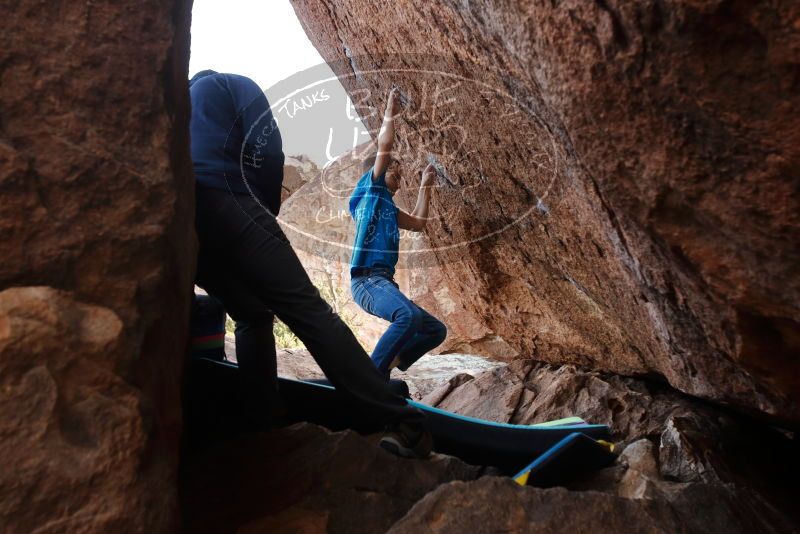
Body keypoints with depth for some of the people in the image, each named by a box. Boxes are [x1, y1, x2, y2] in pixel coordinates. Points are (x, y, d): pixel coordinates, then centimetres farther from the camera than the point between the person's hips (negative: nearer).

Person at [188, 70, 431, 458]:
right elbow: (266, 151, 3)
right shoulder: (235, 85, 21)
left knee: (251, 316, 20)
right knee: (307, 310, -14)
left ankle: (261, 426, 11)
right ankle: (405, 425, -19)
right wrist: (265, 212, 14)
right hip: (224, 204, -6)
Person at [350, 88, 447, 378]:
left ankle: (387, 366, 1)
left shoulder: (388, 206, 27)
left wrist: (425, 186, 38)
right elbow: (385, 145, -2)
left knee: (436, 330, 8)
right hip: (367, 279, -9)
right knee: (409, 316, -36)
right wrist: (390, 113, 12)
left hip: (384, 281, 9)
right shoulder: (370, 189, 6)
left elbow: (418, 223, 35)